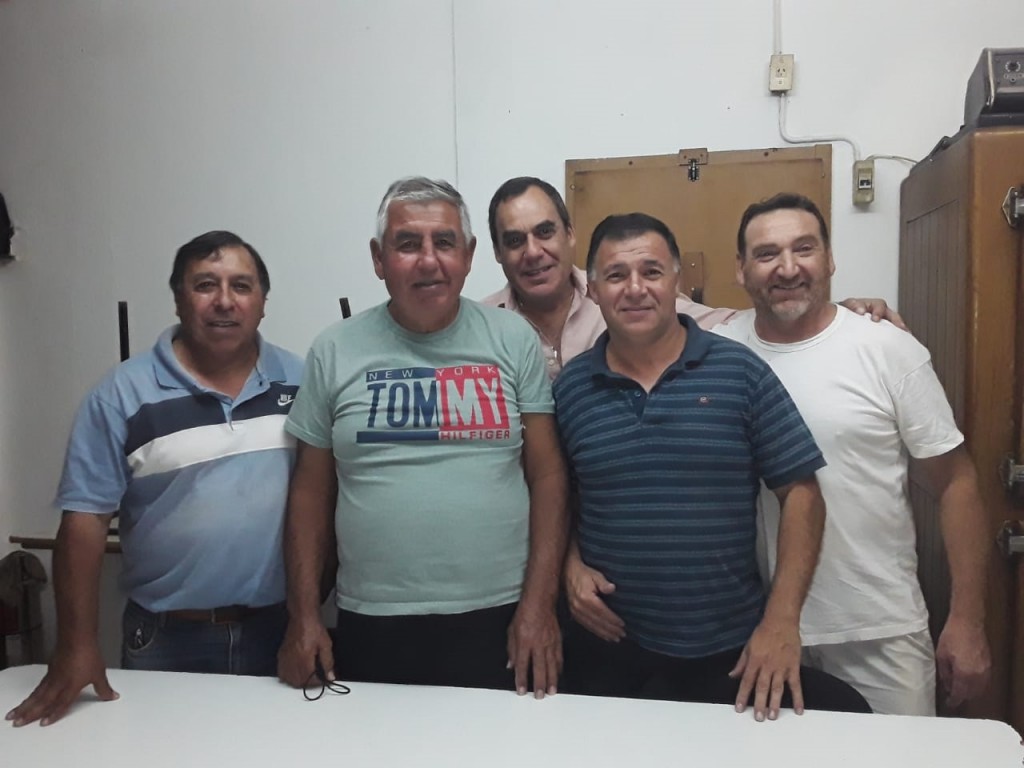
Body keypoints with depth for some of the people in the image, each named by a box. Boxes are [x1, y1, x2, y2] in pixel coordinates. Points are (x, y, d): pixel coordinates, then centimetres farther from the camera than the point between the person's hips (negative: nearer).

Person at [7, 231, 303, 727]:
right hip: (166, 639, -2)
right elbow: (85, 517, -8)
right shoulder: (123, 393, -7)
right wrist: (76, 645, -12)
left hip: (282, 629, 2)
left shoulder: (298, 382, 1)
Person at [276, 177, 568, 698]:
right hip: (371, 624, 1)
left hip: (498, 617, 0)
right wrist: (303, 617, 2)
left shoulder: (514, 341, -1)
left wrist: (538, 604, -7)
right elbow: (311, 491, 6)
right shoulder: (335, 352, 2)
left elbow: (547, 477, -1)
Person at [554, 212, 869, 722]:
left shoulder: (740, 371, -6)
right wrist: (571, 566, -6)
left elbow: (800, 494, -6)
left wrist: (782, 620, -13)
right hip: (607, 647, 2)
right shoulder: (569, 387, 1)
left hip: (731, 649, -2)